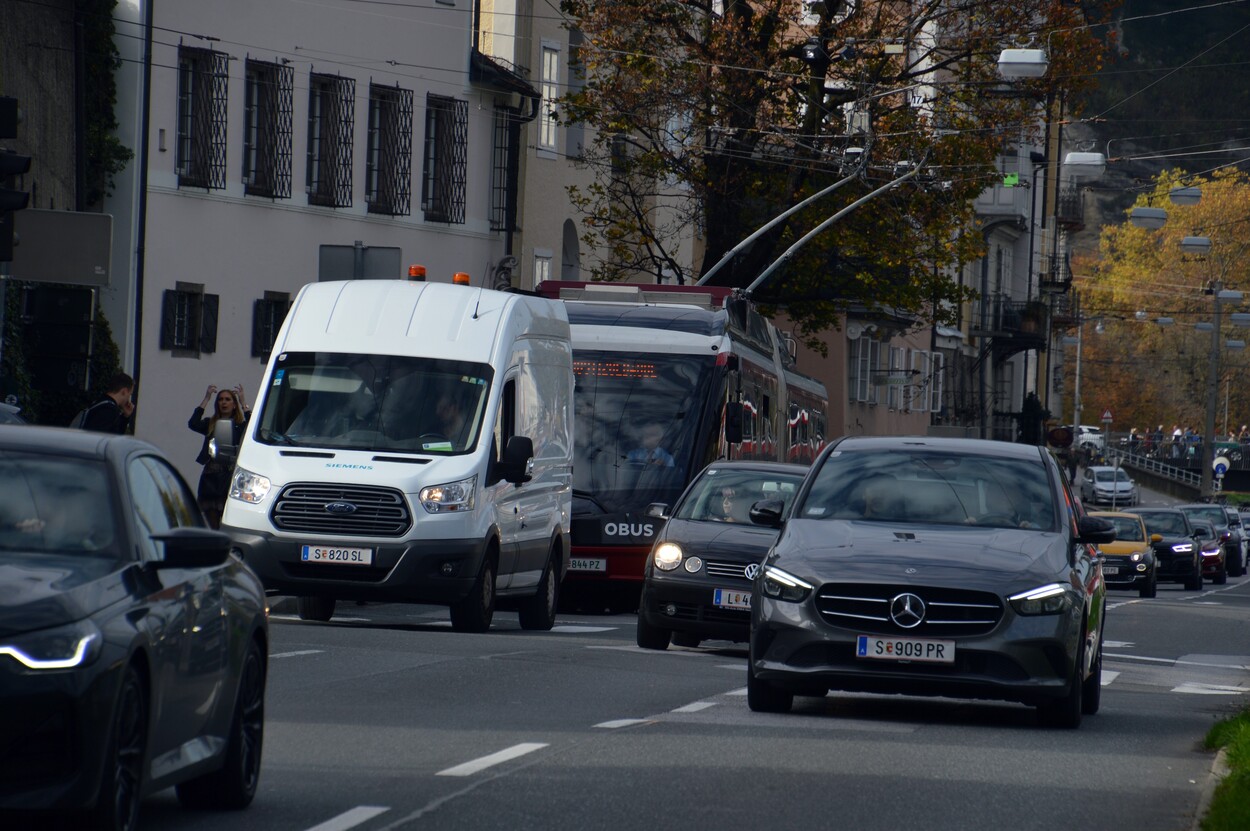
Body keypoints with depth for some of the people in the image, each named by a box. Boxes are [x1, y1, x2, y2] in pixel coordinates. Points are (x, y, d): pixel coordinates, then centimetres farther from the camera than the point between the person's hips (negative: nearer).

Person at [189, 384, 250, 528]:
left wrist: (242, 402, -13)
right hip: (211, 477, 3)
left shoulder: (240, 426, 8)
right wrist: (207, 398, -5)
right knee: (212, 526, 3)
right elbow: (193, 424, -5)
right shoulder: (210, 424, 13)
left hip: (231, 478, -3)